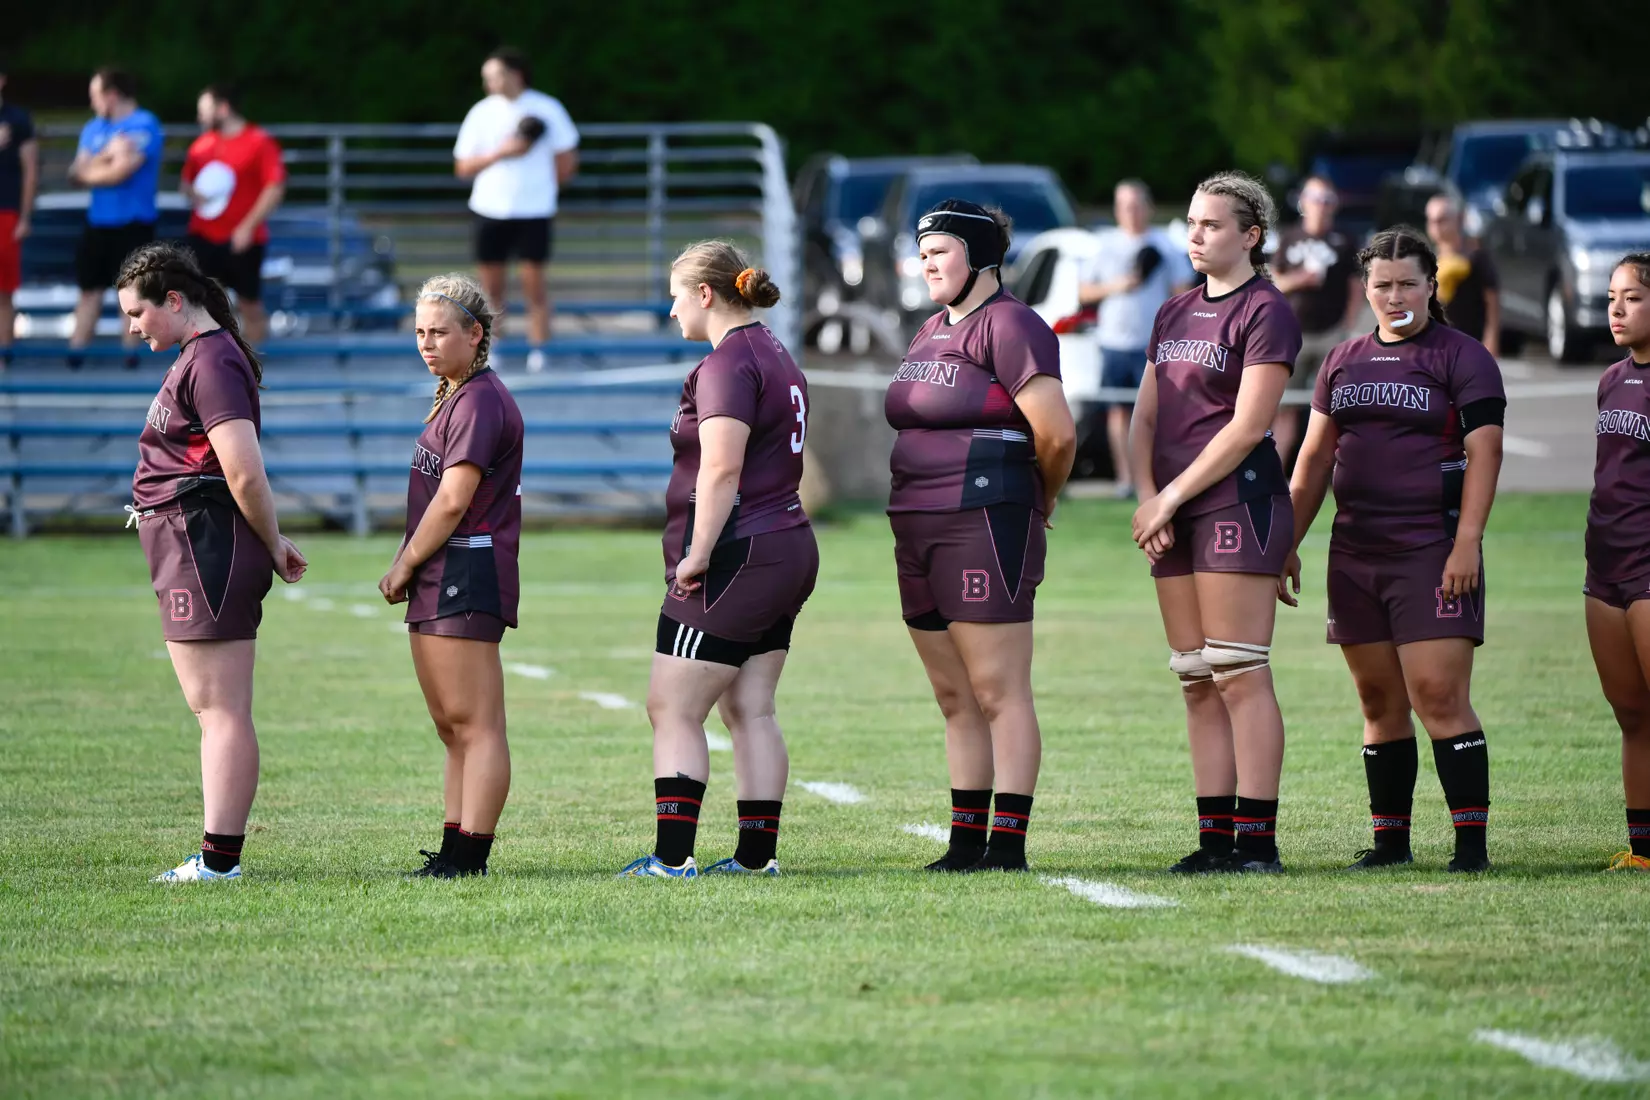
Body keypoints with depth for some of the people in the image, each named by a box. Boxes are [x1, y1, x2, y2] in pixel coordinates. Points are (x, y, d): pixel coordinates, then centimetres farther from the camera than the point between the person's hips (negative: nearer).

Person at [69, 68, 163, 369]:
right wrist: (106, 157, -14)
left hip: (133, 225, -7)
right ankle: (75, 357, 9)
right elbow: (77, 172, 3)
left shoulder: (144, 126, -12)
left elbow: (119, 173, -19)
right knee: (90, 289, 7)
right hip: (98, 222, 7)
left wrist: (89, 171, 0)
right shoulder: (94, 128, 11)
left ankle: (129, 357, 6)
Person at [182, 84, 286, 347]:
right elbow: (187, 181, 23)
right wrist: (192, 193, -2)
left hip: (241, 240, -5)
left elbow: (275, 189, -14)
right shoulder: (202, 143, 11)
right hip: (203, 237, 5)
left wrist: (249, 226, -19)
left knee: (250, 303, 5)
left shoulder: (259, 142, -9)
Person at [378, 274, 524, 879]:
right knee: (451, 726, 13)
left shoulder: (480, 402, -12)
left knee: (476, 724, -9)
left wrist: (405, 564, -8)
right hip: (438, 580, 11)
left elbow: (453, 501, -18)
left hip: (467, 574, -11)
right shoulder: (452, 398, 20)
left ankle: (470, 854, -11)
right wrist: (409, 569, 10)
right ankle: (455, 847, 17)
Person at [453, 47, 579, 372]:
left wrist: (545, 188, 10)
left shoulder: (548, 109, -1)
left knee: (534, 284, -1)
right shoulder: (481, 113, 3)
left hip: (535, 212, -2)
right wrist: (500, 153, -13)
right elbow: (462, 167, 0)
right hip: (490, 210, 2)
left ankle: (538, 353, 8)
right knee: (491, 287, 4)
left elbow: (567, 161, 7)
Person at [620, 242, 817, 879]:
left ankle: (672, 857, -10)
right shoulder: (774, 355, 18)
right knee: (751, 710, 11)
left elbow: (721, 468, -23)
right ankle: (758, 855, 10)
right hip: (788, 549, 10)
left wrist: (697, 555, -19)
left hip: (736, 557, -10)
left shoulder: (728, 362, -14)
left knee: (672, 710, -6)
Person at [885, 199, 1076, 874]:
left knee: (999, 694, -8)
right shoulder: (932, 332, 19)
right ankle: (966, 842, 17)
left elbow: (1056, 435, -16)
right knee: (955, 700, 12)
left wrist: (1037, 503, 1)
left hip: (985, 525, -9)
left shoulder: (1008, 325, -10)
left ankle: (1009, 845, -7)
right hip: (918, 530, 10)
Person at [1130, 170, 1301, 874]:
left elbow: (1247, 426, -13)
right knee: (1197, 682, 6)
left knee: (1239, 677, -10)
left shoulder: (1265, 312, -6)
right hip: (1173, 513, 8)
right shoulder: (1174, 314, 18)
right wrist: (1146, 497, 0)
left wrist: (1170, 497, -11)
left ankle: (1258, 841, -9)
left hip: (1238, 501, -8)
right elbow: (1145, 419, 17)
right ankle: (1215, 837, 8)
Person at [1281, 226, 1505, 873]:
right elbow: (1314, 459, 21)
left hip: (1432, 552, -6)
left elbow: (1483, 454, -7)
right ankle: (1390, 839, 13)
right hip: (1354, 553, 6)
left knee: (1439, 696, -13)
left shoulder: (1462, 358, 0)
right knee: (1379, 701, 8)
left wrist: (1467, 542, -16)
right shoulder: (1342, 362, 17)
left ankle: (1471, 841, -11)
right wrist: (1288, 542, 16)